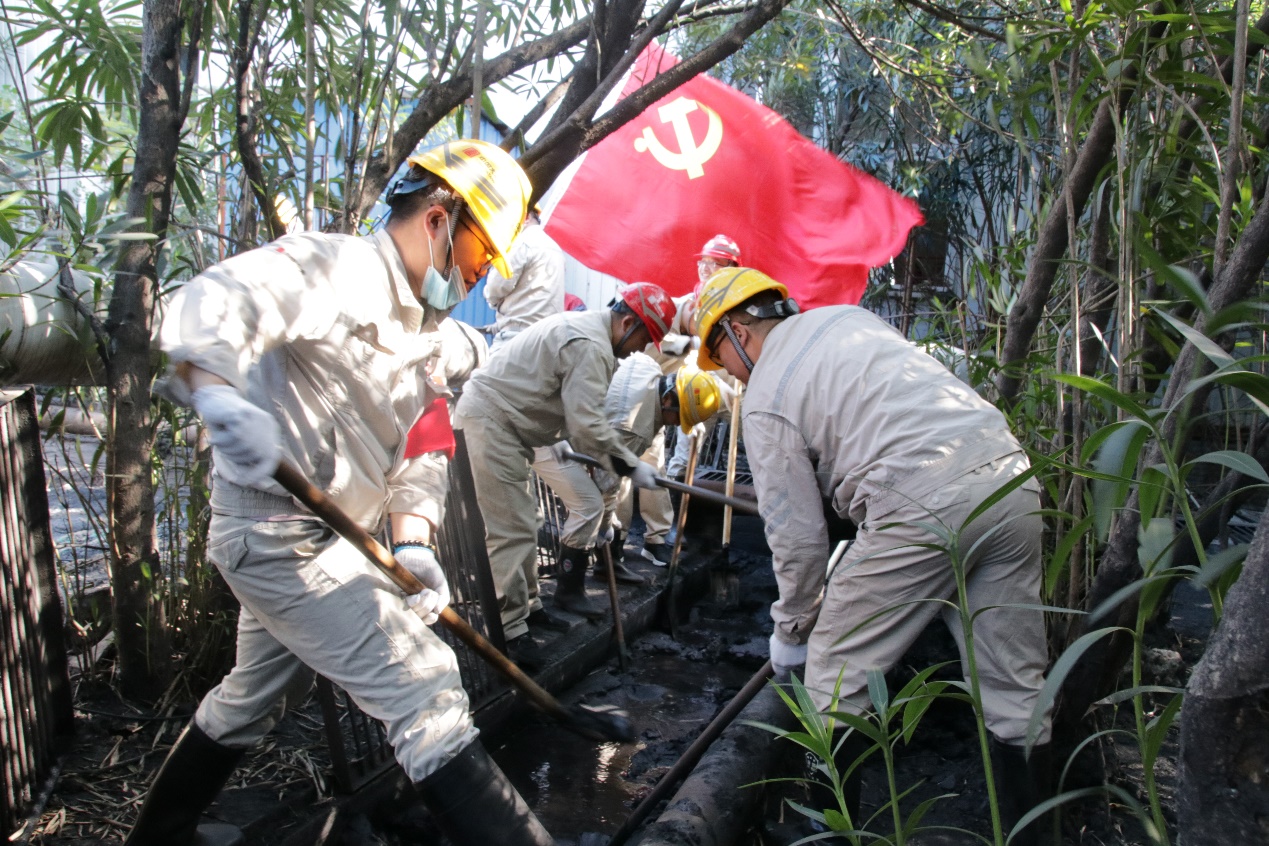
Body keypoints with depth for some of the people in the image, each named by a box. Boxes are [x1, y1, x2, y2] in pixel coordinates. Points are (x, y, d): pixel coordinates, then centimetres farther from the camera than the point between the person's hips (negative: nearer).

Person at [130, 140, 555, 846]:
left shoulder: (422, 332, 13)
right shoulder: (338, 267, -16)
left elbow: (421, 449, 7)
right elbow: (214, 302, -33)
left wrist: (412, 542, -8)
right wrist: (218, 392, -53)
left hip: (331, 541, 10)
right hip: (279, 533, -10)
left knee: (258, 695, 28)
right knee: (424, 683, -13)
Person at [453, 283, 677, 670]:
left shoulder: (583, 326, 14)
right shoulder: (592, 347, -20)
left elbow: (579, 416, 19)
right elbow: (588, 426, -24)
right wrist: (630, 465, -13)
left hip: (495, 419, 11)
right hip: (490, 421, -11)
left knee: (521, 523, 16)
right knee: (512, 530, -10)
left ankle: (527, 607, 27)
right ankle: (509, 632, -4)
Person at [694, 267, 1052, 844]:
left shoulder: (763, 401, 4)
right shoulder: (846, 315, 23)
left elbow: (796, 532, 3)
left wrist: (792, 628, 18)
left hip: (923, 505, -7)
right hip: (1012, 476, 8)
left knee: (834, 674, 10)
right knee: (1015, 684, 14)